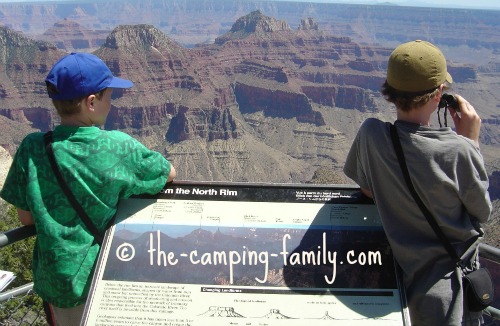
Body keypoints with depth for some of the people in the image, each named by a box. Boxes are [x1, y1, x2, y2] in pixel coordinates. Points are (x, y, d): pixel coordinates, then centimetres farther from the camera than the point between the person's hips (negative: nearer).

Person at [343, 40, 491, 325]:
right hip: (455, 285, -3)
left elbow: (367, 190, 4)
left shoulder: (371, 134, -15)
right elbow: (483, 212, -5)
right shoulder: (457, 151, -23)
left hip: (410, 275, 3)